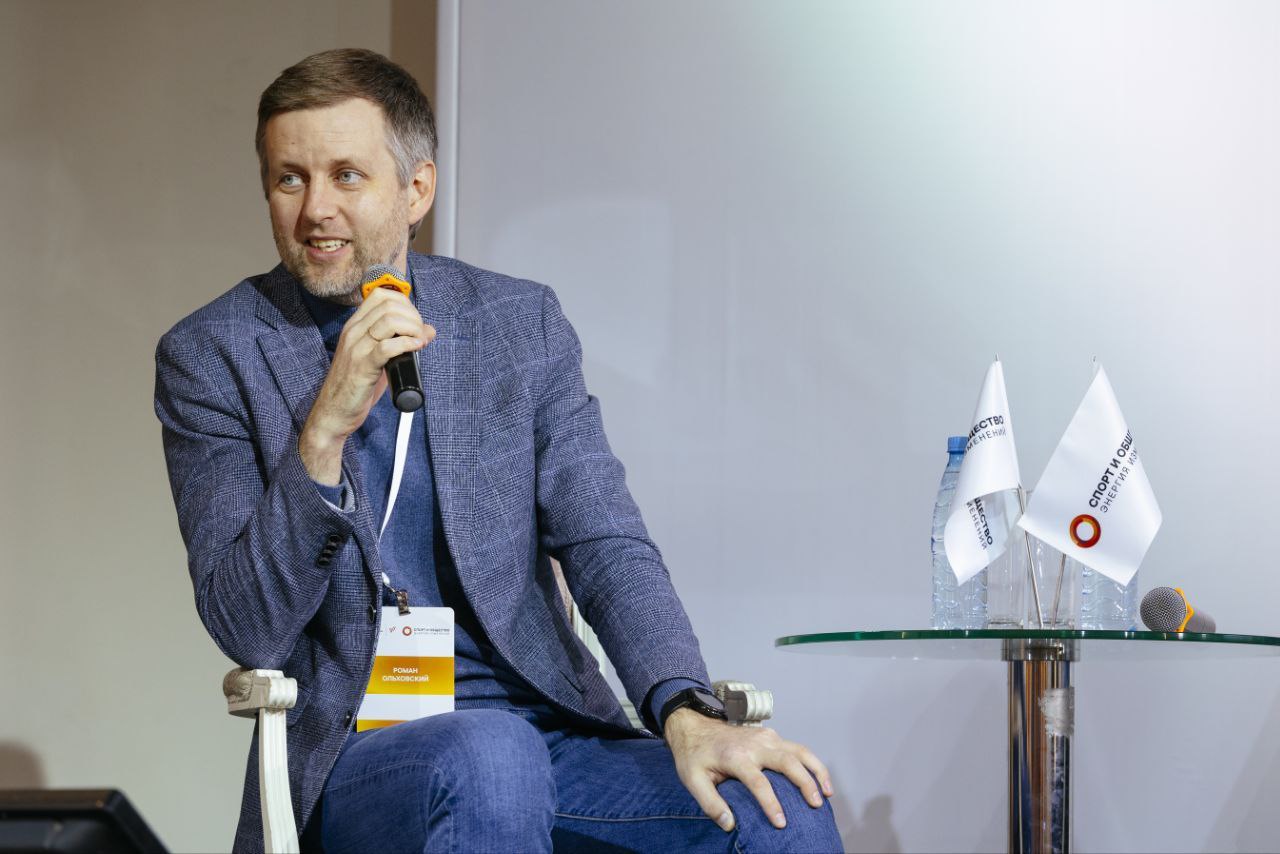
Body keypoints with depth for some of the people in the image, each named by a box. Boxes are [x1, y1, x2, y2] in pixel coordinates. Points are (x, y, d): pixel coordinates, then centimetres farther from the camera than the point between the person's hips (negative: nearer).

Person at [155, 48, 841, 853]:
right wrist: (324, 429, -21)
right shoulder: (210, 357, 1)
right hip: (350, 753, -2)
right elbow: (247, 629, -7)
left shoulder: (523, 324, 9)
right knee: (489, 755, -37)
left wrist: (686, 715, -16)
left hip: (547, 731, 3)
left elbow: (608, 549, 3)